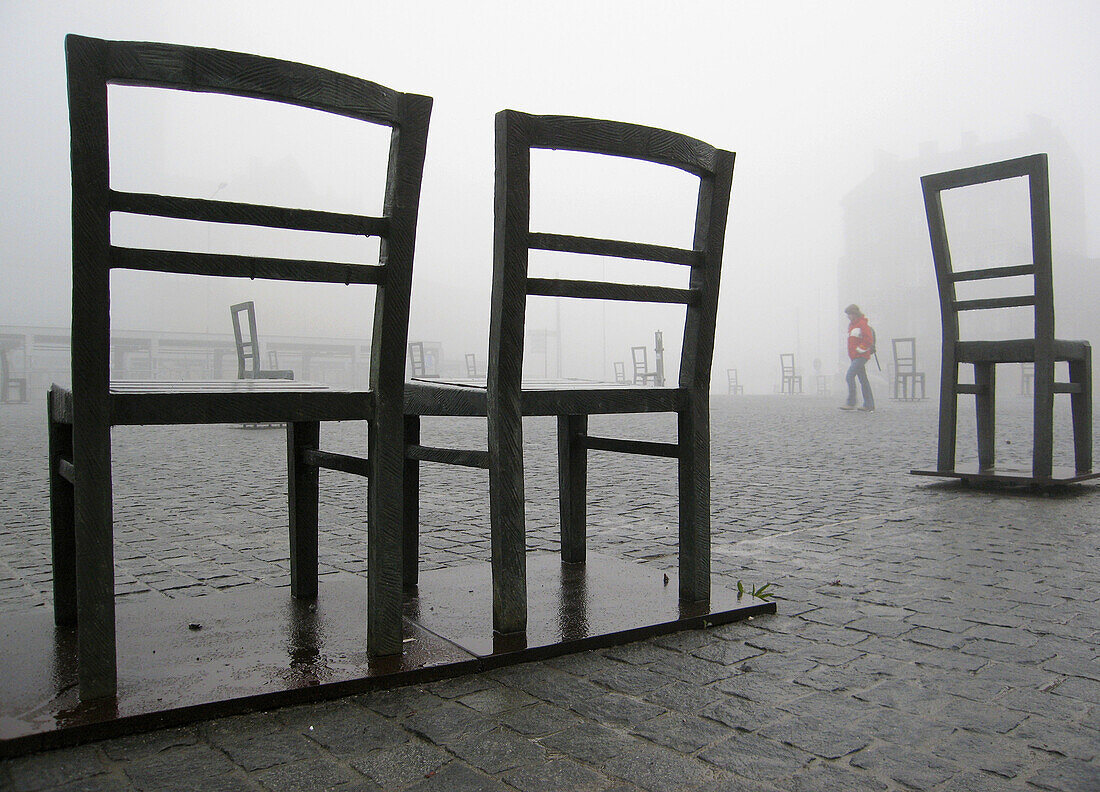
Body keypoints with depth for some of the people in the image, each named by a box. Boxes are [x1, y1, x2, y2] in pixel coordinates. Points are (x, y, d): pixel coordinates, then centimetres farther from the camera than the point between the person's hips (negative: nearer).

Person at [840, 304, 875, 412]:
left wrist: (858, 350, -15)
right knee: (863, 380, 9)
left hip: (861, 356, -10)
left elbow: (869, 340, -18)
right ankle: (869, 405, 11)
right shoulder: (851, 325, 19)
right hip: (855, 357, 10)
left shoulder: (862, 324, -11)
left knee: (849, 376, -16)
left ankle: (851, 403, -16)